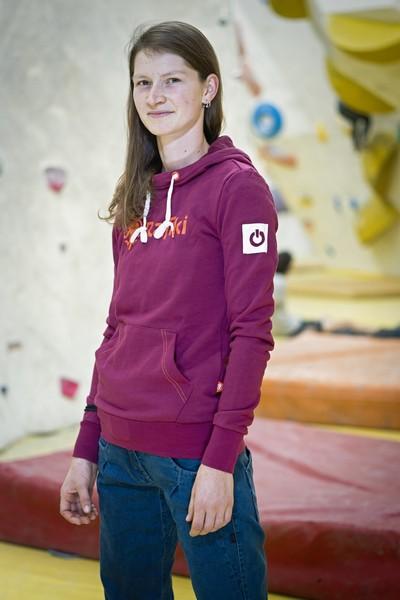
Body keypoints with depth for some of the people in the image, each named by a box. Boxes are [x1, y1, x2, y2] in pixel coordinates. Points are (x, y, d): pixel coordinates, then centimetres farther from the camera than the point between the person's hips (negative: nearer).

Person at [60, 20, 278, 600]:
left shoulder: (236, 185, -6)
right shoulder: (135, 199, 12)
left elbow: (251, 330, -12)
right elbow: (118, 328, 14)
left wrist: (221, 460, -17)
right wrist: (86, 449, 12)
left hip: (195, 454, -6)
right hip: (120, 447, 6)